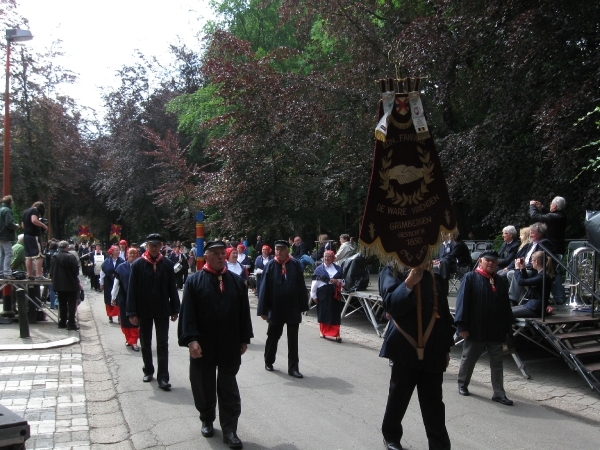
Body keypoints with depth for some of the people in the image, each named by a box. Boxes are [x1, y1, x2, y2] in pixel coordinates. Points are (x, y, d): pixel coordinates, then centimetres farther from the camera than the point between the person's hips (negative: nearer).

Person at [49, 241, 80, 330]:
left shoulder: (54, 257, 0)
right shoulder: (71, 257, -17)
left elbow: (51, 271, 3)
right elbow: (76, 271, -14)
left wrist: (55, 280, 15)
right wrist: (76, 279, 6)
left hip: (59, 285, 5)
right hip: (71, 284, -5)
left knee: (62, 304, 16)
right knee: (71, 304, 2)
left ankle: (62, 322, 21)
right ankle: (71, 323, 1)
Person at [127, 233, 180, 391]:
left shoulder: (167, 264, -3)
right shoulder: (138, 264, -6)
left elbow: (172, 288, 1)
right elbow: (132, 289, -7)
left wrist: (175, 309, 1)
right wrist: (132, 312, -10)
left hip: (162, 310, 0)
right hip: (144, 310, 0)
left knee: (162, 344, 1)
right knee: (145, 343, 15)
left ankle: (163, 377, 4)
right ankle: (148, 371, 32)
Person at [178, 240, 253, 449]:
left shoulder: (236, 281, 3)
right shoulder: (194, 281, -5)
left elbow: (244, 312, 4)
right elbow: (187, 312, -10)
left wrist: (244, 339, 3)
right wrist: (191, 339, -18)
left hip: (230, 345, 1)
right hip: (203, 345, -1)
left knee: (228, 388, 7)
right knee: (204, 386, 14)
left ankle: (229, 430, 15)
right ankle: (207, 420, 36)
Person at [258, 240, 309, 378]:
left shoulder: (295, 265, -4)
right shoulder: (270, 266, -7)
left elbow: (301, 286, -1)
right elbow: (264, 288, -7)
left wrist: (303, 306, -1)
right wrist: (263, 310, -9)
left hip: (293, 308, 0)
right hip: (275, 308, 0)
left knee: (293, 339, 6)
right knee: (273, 337, 16)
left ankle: (293, 367, 15)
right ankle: (268, 362, 35)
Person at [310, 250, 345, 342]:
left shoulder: (338, 268, 8)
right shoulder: (319, 269, 1)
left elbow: (343, 282, 11)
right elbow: (314, 283, -2)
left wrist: (337, 281, -10)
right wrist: (313, 295, -5)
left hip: (335, 294, 2)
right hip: (323, 294, -2)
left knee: (335, 314, 0)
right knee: (323, 313, 6)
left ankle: (334, 333, 3)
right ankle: (323, 331, 23)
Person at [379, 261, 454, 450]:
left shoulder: (436, 279, 7)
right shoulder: (393, 272, -4)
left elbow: (445, 315, 12)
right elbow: (391, 304, -18)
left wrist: (446, 348, 12)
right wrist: (409, 282, -28)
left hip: (433, 353, 3)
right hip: (405, 350, -2)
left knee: (434, 405, 6)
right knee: (398, 398, 14)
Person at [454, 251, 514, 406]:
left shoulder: (501, 281, 10)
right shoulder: (470, 278, -6)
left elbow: (506, 307, 12)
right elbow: (462, 301, -11)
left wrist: (507, 328, 8)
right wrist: (462, 325, -16)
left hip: (496, 331, 4)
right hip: (475, 329, -4)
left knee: (497, 362, 7)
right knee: (468, 359, 12)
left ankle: (499, 393, 14)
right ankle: (462, 384, 30)